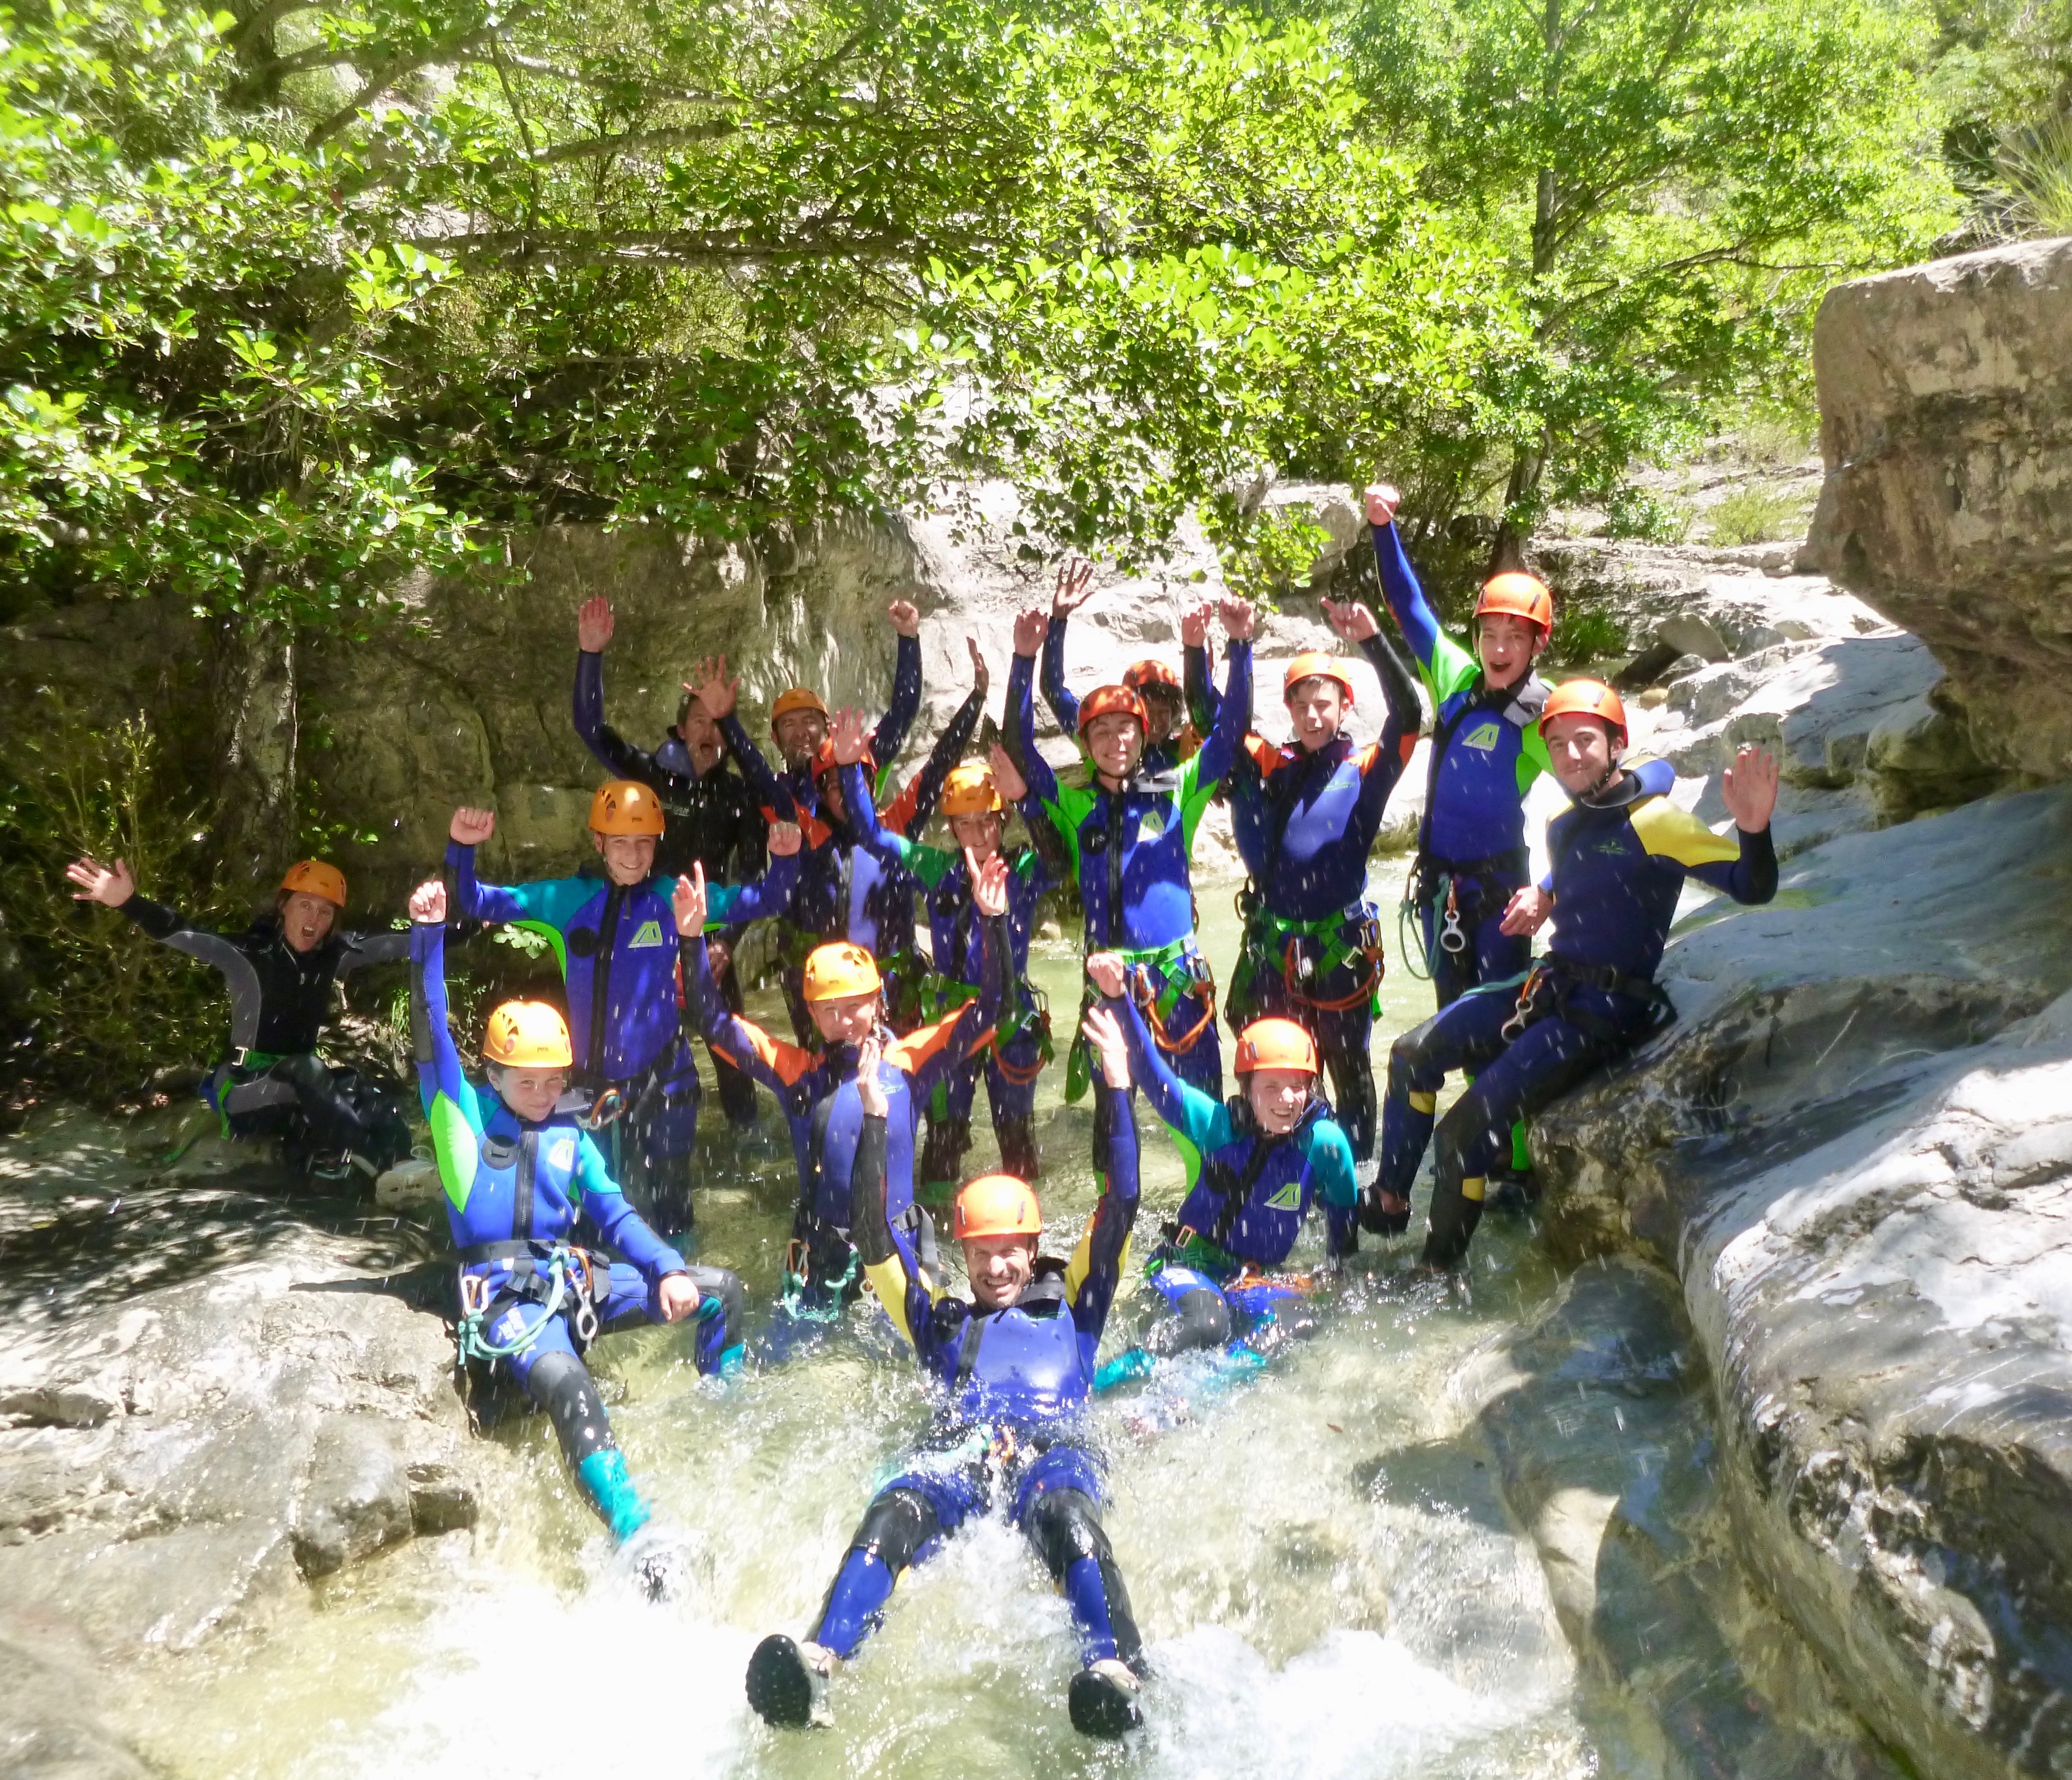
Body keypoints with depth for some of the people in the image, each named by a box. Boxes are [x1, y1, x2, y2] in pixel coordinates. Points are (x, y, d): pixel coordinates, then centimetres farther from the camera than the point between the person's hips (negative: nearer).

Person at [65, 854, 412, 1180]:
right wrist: (129, 902, -44)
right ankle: (381, 1156, -34)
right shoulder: (249, 953, -13)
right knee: (305, 1071, -35)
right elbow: (186, 936, -26)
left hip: (301, 1089, 5)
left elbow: (392, 944, -4)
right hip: (246, 1086, -5)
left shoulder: (335, 954, 1)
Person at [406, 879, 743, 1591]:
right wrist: (428, 938, -16)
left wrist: (669, 1270, -4)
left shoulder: (570, 1135, 15)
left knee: (722, 1289, -1)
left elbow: (614, 1213, 12)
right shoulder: (464, 1111, 4)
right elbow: (431, 1036, -6)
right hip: (506, 1294, -6)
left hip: (577, 1278, 6)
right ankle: (640, 1544, -43)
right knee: (565, 1383, -37)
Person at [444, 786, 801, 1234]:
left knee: (666, 1213, 11)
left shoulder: (675, 897, -5)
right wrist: (462, 847, -15)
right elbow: (475, 902, 1)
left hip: (662, 1084, -2)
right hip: (589, 1086, 2)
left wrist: (784, 859, -25)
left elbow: (763, 901, -7)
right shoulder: (569, 900, -2)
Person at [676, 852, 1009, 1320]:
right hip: (819, 1251, 2)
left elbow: (988, 1009, -10)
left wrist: (993, 922, -22)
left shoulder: (909, 1060, -5)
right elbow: (714, 1023, -3)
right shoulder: (797, 1070, -1)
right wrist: (694, 941, -15)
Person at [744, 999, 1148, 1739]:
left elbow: (1120, 1207, 23)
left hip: (1054, 1450, -1)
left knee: (1065, 1514, -38)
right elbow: (875, 1236, 27)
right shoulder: (942, 1318, 34)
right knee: (894, 1512, -34)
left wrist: (1117, 1087, 16)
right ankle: (815, 1667, -56)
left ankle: (1114, 1676, -58)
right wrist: (874, 1117, 20)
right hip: (955, 1456, 1)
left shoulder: (1070, 1304, 31)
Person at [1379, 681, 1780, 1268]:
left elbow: (1754, 887, -22)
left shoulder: (1653, 822, -14)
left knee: (1467, 1130, -16)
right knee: (1412, 1054, 5)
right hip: (1550, 986, 8)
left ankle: (1435, 1276, 1)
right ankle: (1388, 1204, 18)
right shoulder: (1563, 825, 10)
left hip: (1605, 1014, -8)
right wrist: (1541, 898, 12)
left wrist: (1753, 829, -41)